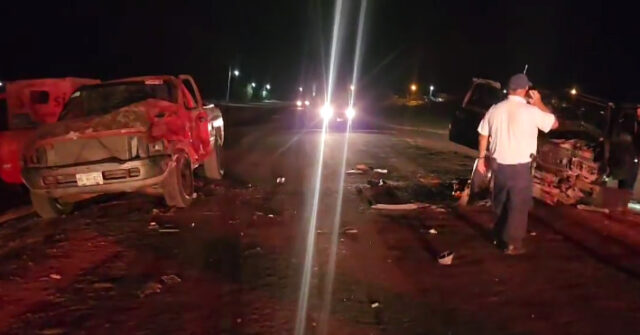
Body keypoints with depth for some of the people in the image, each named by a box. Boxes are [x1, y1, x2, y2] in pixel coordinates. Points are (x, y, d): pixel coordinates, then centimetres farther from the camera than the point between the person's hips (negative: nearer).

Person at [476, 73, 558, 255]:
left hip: (498, 163, 5)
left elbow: (483, 135, 6)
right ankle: (512, 244, 9)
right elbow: (554, 124, 2)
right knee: (518, 205, 6)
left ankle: (500, 237, 31)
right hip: (520, 166, -5)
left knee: (501, 203, 20)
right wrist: (539, 104, 6)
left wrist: (481, 158, 16)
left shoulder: (495, 109, 0)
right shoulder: (531, 111, -12)